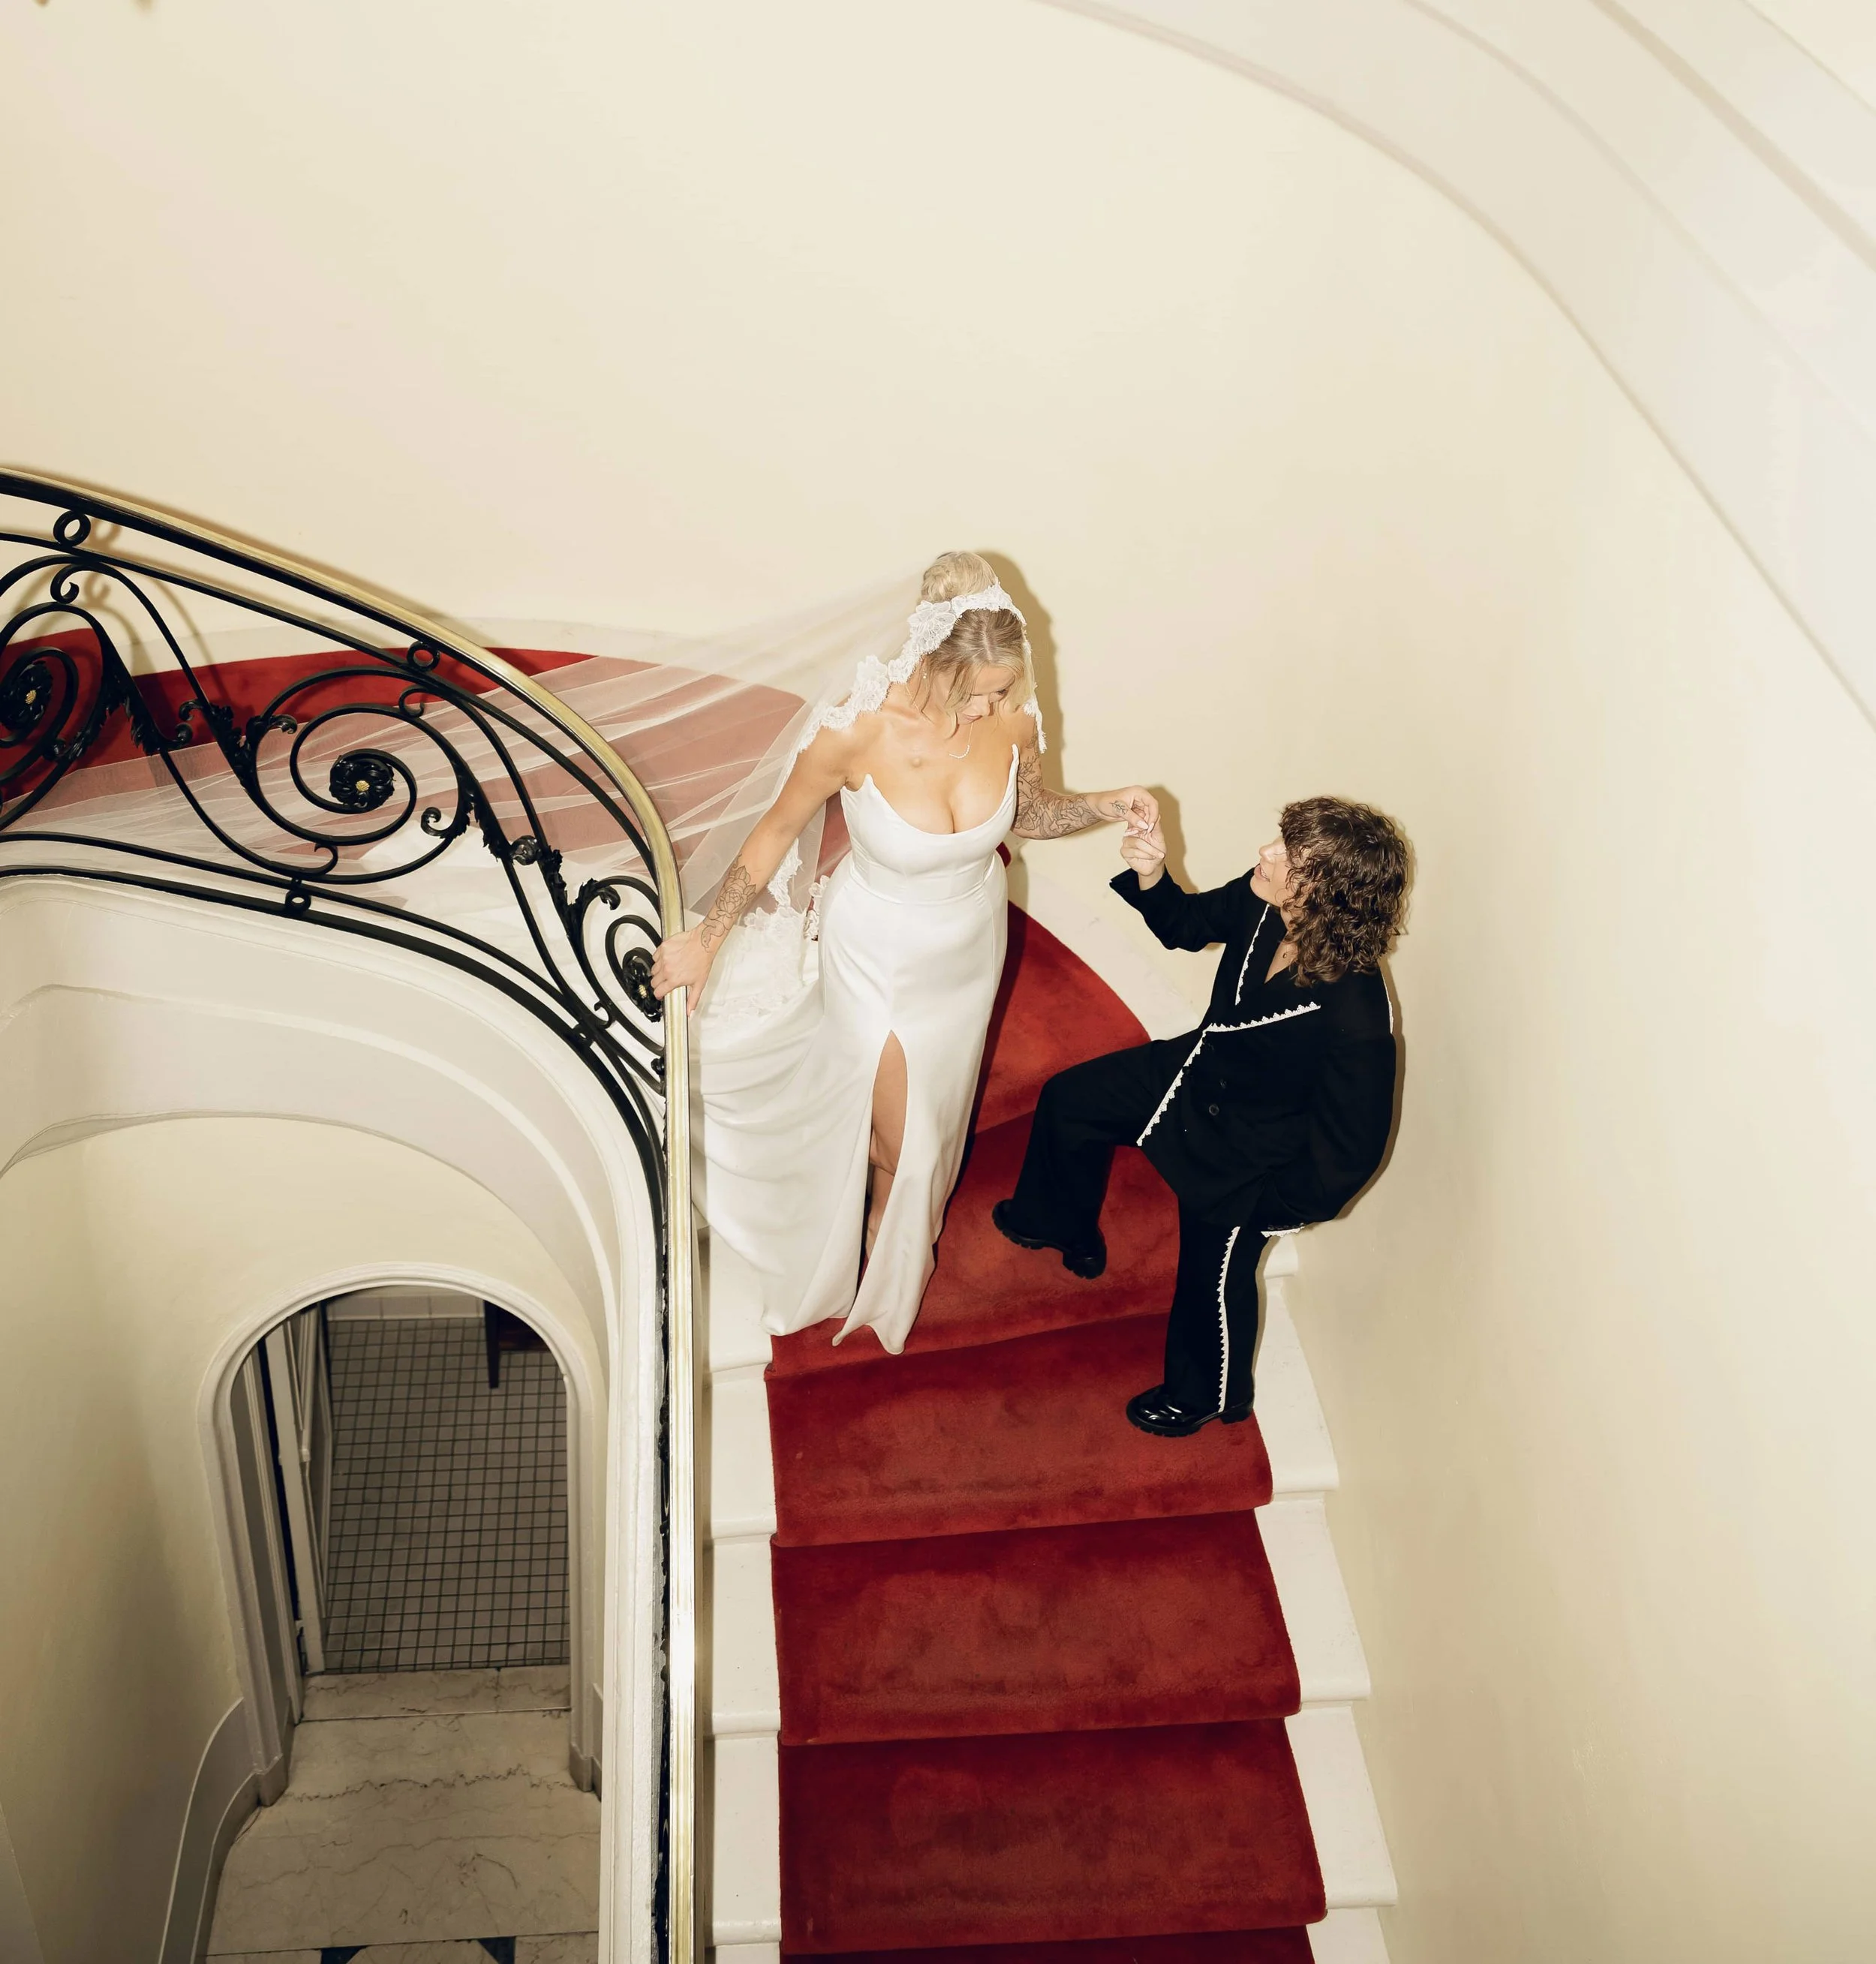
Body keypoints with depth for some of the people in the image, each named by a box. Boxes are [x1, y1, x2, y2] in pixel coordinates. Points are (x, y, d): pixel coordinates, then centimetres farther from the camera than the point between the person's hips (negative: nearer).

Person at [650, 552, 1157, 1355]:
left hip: (970, 946, 4)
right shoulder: (857, 729, -33)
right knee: (898, 1138, 11)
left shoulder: (1011, 716, -22)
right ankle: (882, 1261, 49)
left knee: (935, 1107, 29)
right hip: (878, 956, -4)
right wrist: (706, 941, -11)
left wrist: (1101, 804, -20)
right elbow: (777, 830, -17)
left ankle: (907, 1236, 62)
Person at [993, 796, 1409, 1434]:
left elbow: (1350, 1151, -27)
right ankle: (1064, 1227, 51)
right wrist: (1152, 877, -21)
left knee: (1214, 1279, 13)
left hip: (1246, 1156, -7)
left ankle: (1207, 1394, 48)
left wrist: (1275, 1209, -14)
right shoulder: (1261, 902, -23)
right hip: (1198, 1070, 7)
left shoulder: (1356, 1021, -41)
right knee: (1068, 1100, 20)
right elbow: (1186, 926, -1)